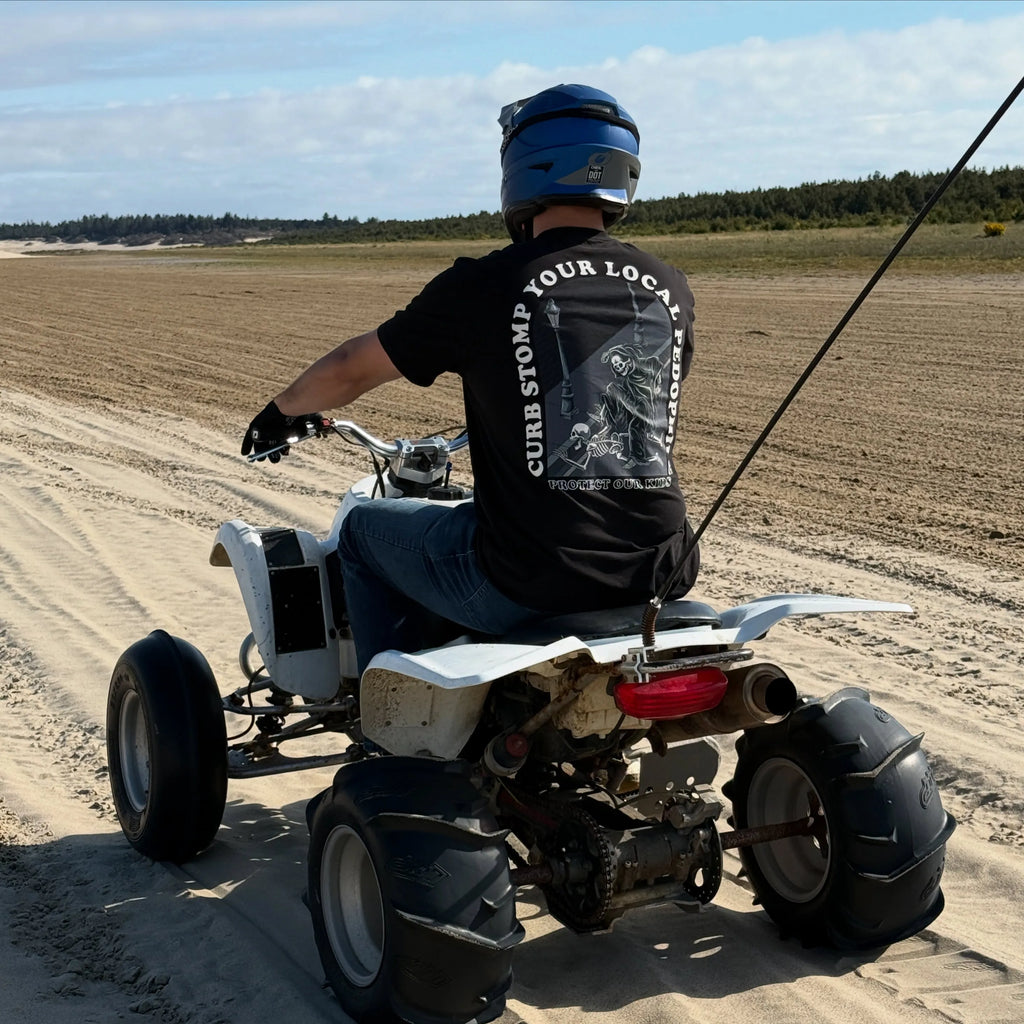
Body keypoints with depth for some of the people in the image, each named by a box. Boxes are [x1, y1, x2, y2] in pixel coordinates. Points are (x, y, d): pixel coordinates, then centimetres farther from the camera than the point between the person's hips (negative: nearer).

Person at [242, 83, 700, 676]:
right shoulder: (670, 288, 4)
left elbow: (353, 371, 4)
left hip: (526, 584, -4)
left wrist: (284, 411, 27)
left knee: (365, 528, 20)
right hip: (656, 577, 5)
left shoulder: (485, 287, -9)